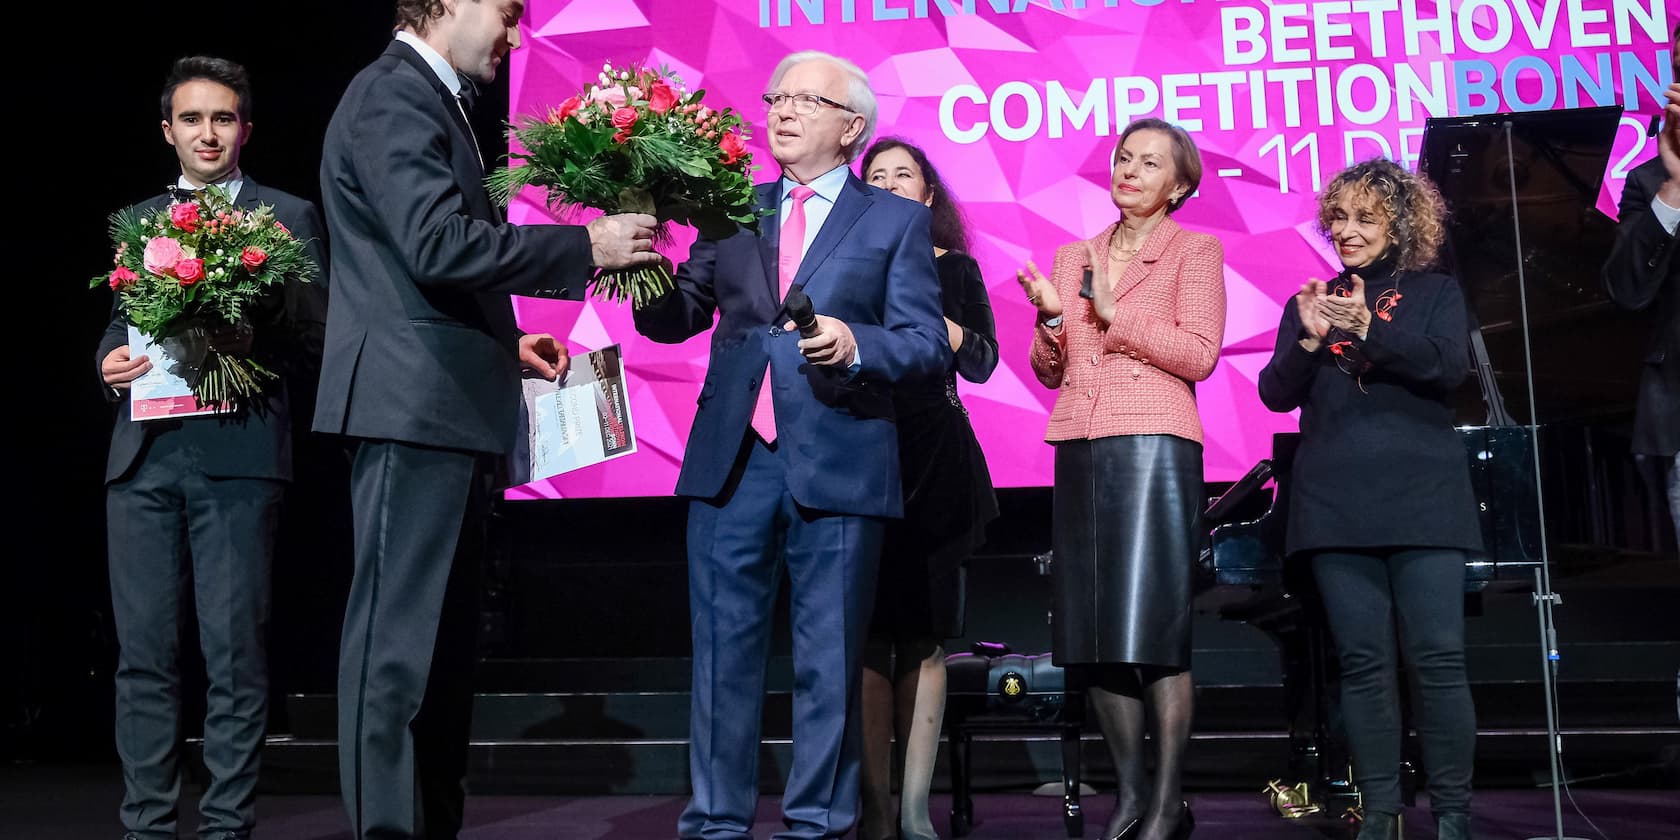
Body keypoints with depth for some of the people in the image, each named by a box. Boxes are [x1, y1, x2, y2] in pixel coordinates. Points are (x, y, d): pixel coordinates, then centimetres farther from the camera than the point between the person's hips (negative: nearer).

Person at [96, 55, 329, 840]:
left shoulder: (288, 216, 7)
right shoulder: (136, 219, 20)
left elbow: (311, 337, 1)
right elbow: (118, 323, 21)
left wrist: (247, 341, -17)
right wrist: (111, 362, -1)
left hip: (235, 452, -4)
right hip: (143, 452, 4)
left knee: (234, 652, -3)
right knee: (145, 651, 5)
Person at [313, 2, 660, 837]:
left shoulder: (429, 99, 21)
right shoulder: (393, 94, -10)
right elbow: (438, 244, -22)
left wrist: (504, 343, 16)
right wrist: (585, 246, -15)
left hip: (447, 408, 10)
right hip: (412, 403, -10)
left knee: (442, 640, 13)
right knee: (398, 640, -6)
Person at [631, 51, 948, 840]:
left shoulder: (896, 220, 5)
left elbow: (928, 343, -3)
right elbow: (675, 319, 11)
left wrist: (856, 345, -21)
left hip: (837, 464, -3)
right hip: (731, 459, 3)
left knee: (828, 664, 4)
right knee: (721, 653, 7)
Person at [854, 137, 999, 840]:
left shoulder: (955, 268, 12)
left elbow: (982, 365, 4)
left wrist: (940, 324, -11)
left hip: (933, 458, 1)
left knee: (925, 632, 1)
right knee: (869, 630, -2)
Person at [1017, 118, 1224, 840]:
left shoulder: (1195, 252, 7)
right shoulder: (1072, 258, 19)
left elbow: (1199, 354, -6)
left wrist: (1114, 311, -7)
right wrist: (1050, 318, -2)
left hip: (1154, 448, -5)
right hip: (1080, 452, 5)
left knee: (1153, 626, -9)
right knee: (1093, 632, 3)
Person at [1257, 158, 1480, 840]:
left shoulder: (1434, 292, 11)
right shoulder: (1312, 301, 15)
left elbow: (1450, 368, -7)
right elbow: (1277, 394, 6)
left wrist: (1367, 327, -19)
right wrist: (1309, 338, -13)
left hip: (1421, 497, -2)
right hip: (1336, 503, 2)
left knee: (1437, 657, -6)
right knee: (1363, 661, 1)